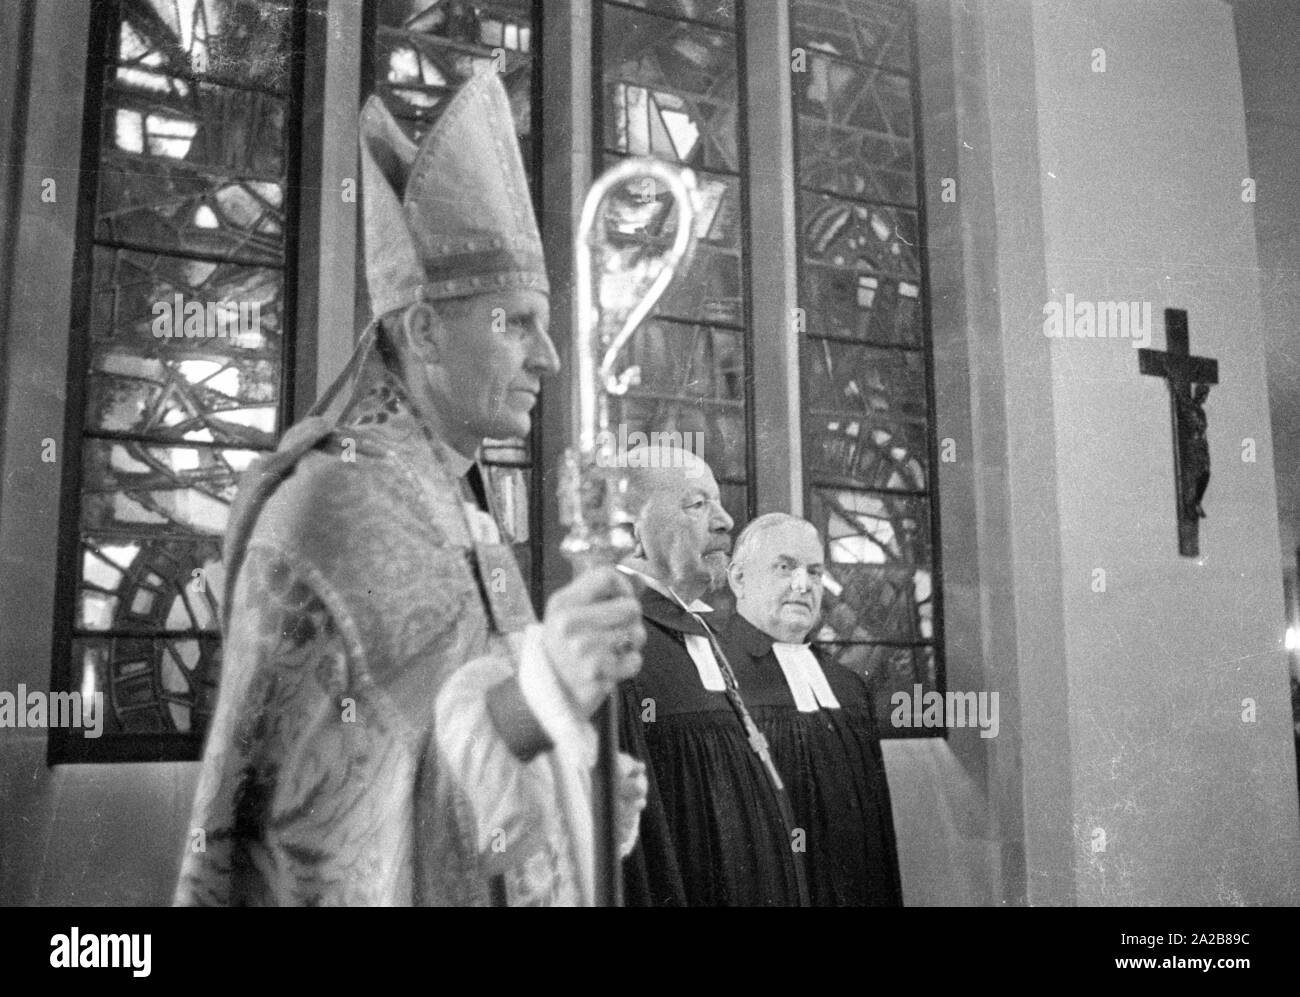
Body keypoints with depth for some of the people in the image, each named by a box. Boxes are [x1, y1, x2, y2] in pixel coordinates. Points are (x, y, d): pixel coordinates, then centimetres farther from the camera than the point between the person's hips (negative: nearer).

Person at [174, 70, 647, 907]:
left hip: (500, 880, 8)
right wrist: (537, 694, -38)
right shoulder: (328, 508, -18)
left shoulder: (460, 509, 7)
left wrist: (581, 790, 0)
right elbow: (311, 807, -26)